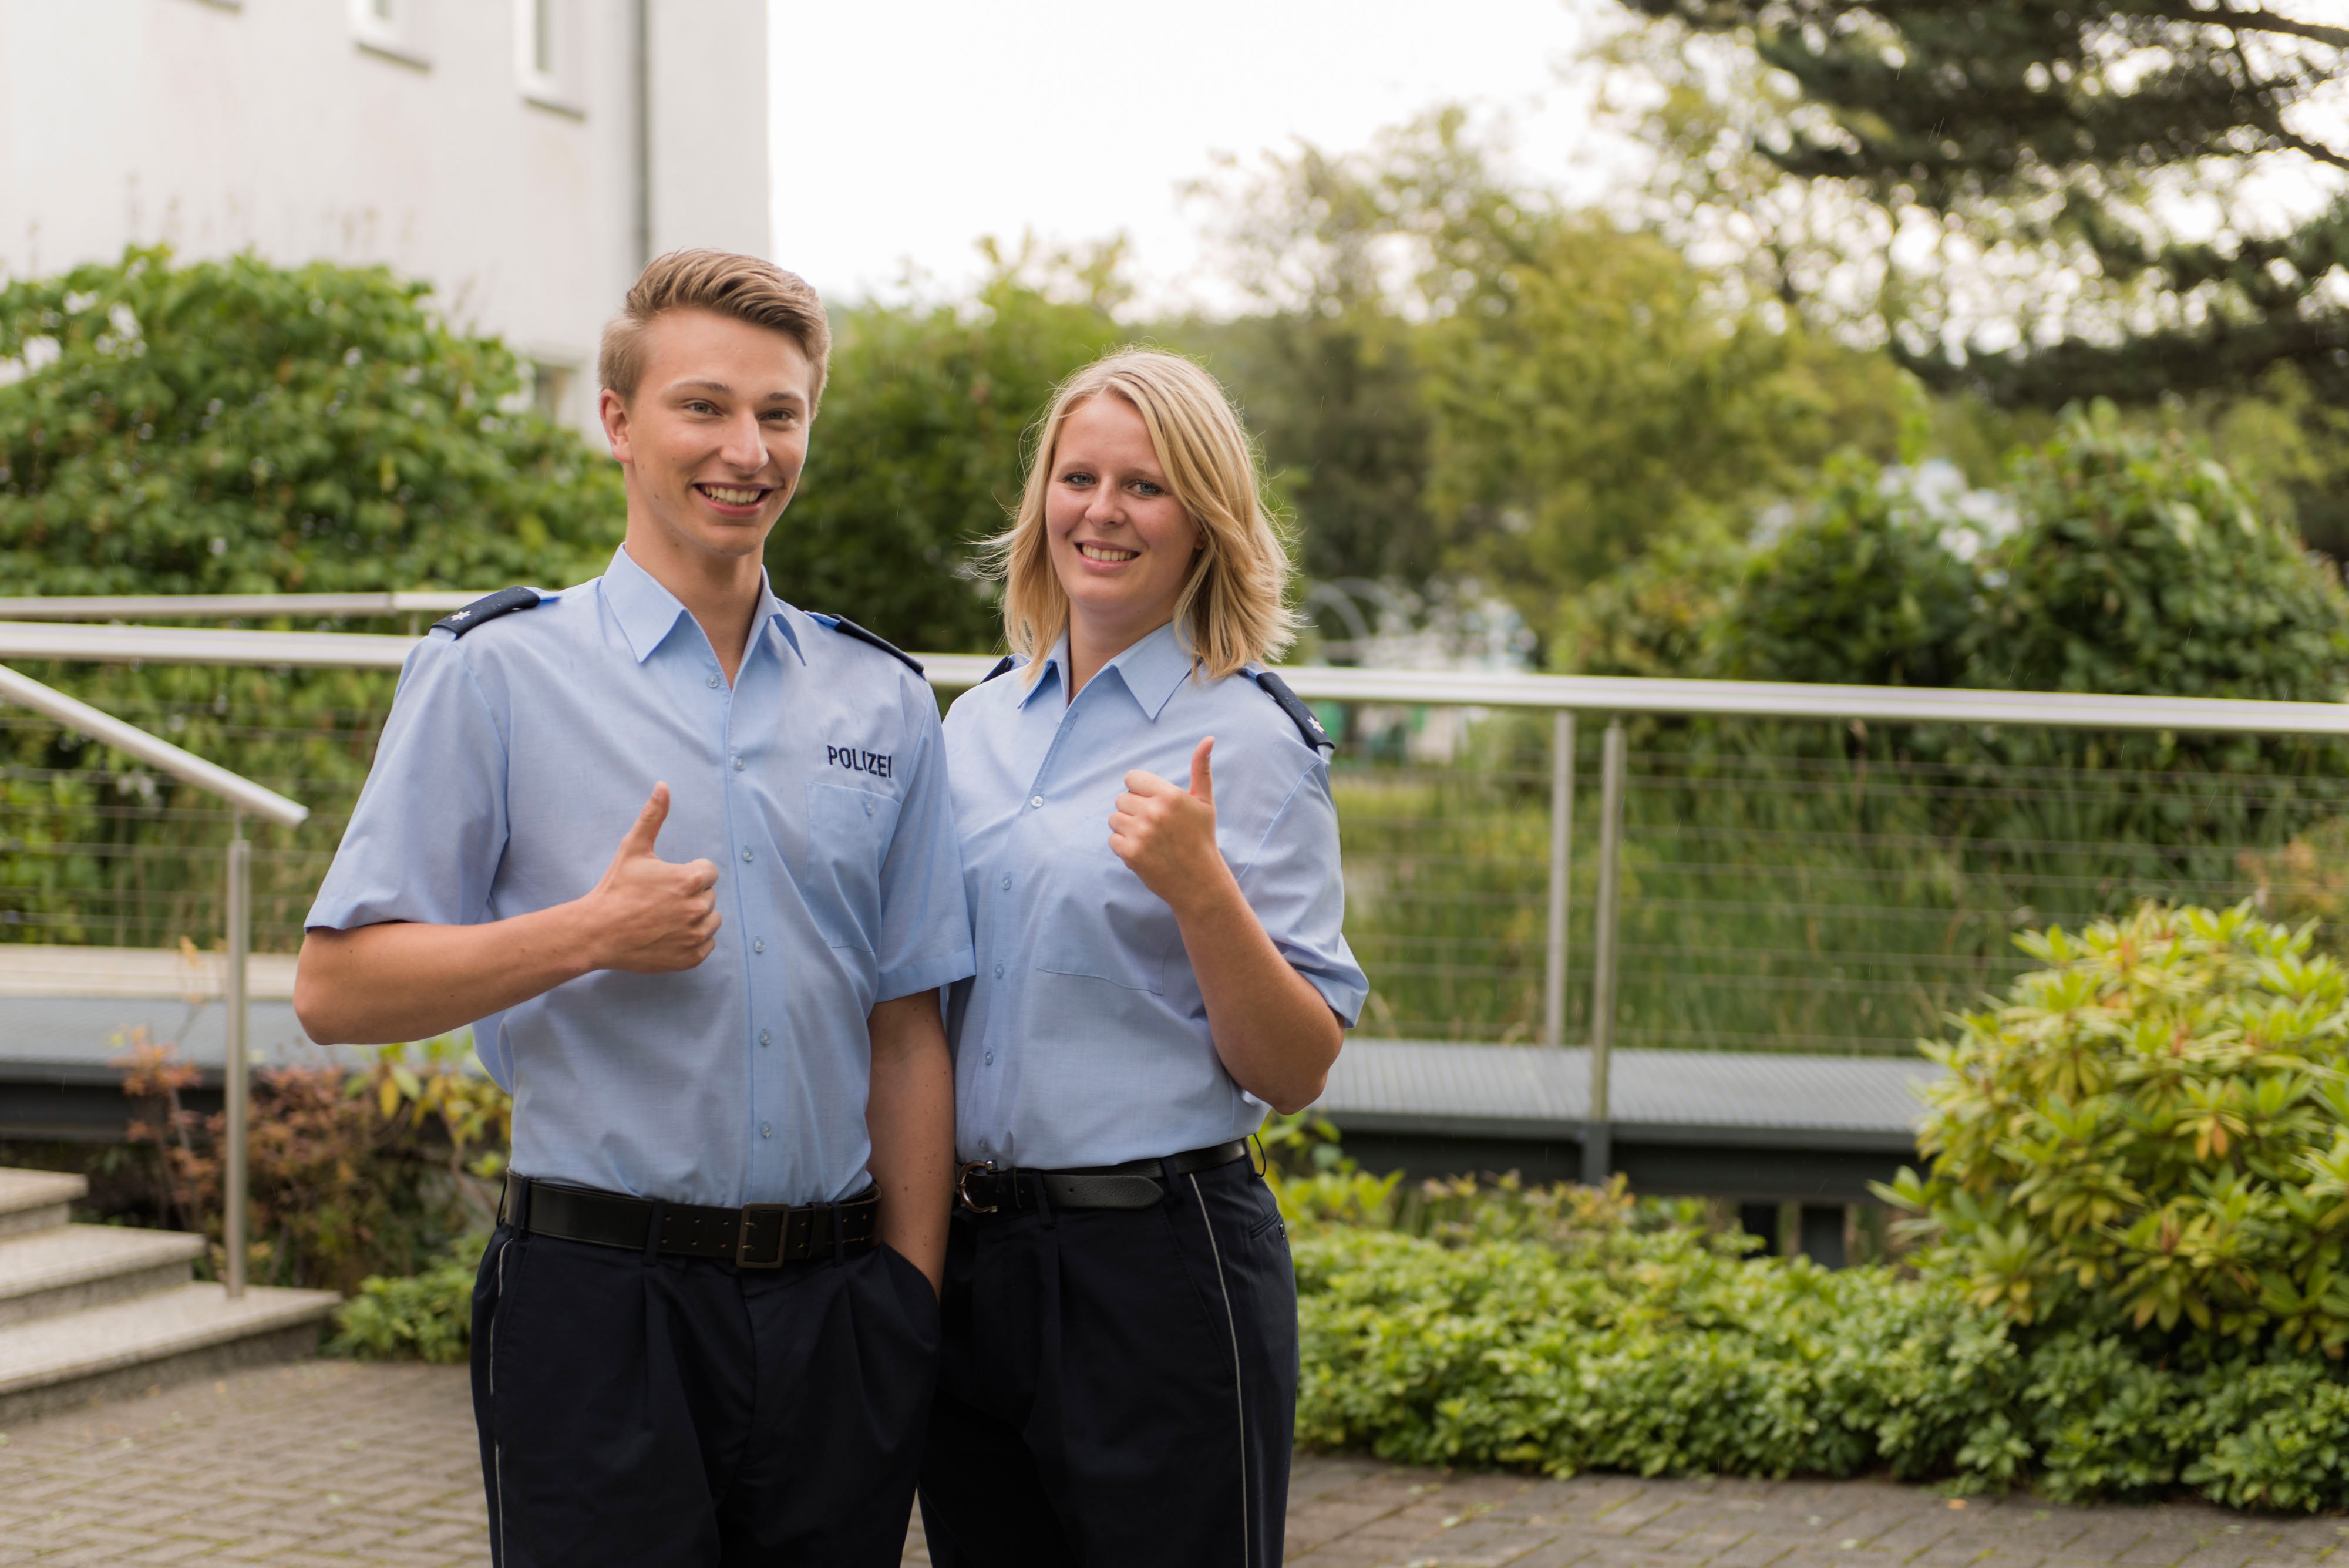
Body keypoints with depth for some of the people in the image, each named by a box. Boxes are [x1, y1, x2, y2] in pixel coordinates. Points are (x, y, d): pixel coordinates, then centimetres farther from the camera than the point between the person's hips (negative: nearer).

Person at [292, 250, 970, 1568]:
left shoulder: (885, 703, 11)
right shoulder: (499, 675, -1)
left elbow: (907, 1030, 12)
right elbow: (338, 989, -4)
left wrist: (913, 1301, 6)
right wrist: (593, 933, -16)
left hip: (835, 1303, 4)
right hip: (602, 1300, -3)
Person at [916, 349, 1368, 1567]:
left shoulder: (1250, 739, -7)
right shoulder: (978, 721, 10)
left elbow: (1295, 1072, -11)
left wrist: (1200, 889, -23)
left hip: (1162, 1277, -6)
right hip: (968, 1266, 6)